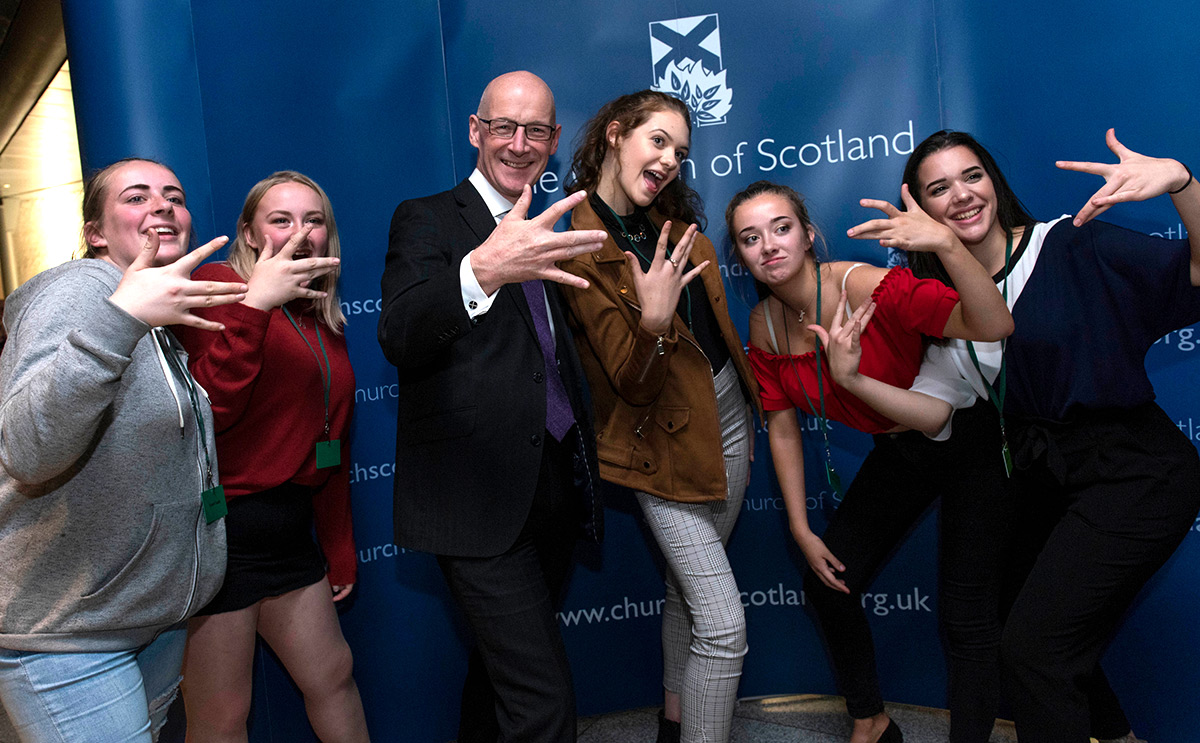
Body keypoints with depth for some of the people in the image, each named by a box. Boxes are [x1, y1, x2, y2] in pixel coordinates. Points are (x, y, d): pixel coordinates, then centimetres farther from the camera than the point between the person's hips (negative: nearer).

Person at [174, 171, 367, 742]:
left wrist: (340, 553, 20)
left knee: (333, 676, 17)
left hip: (289, 526, 7)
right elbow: (207, 410, -21)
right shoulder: (221, 284, -8)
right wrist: (253, 304, -27)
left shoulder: (325, 323, 14)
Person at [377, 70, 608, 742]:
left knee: (502, 667, 20)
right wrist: (481, 270, -41)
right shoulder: (427, 220, -3)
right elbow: (400, 338, -23)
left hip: (555, 490, 7)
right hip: (482, 500, -7)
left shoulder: (547, 235, 17)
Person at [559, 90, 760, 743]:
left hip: (727, 415, 7)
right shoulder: (580, 247, -17)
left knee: (687, 588, 20)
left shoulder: (674, 222, 6)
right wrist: (653, 321, -38)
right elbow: (633, 384, -19)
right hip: (663, 441, -7)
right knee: (724, 625, -8)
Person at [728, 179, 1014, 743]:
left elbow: (994, 327, -40)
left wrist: (947, 244, -56)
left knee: (966, 615, -11)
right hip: (900, 452, 6)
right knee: (827, 584, 7)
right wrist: (801, 530, 0)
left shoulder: (866, 286, -30)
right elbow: (782, 428, 0)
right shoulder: (764, 326, -10)